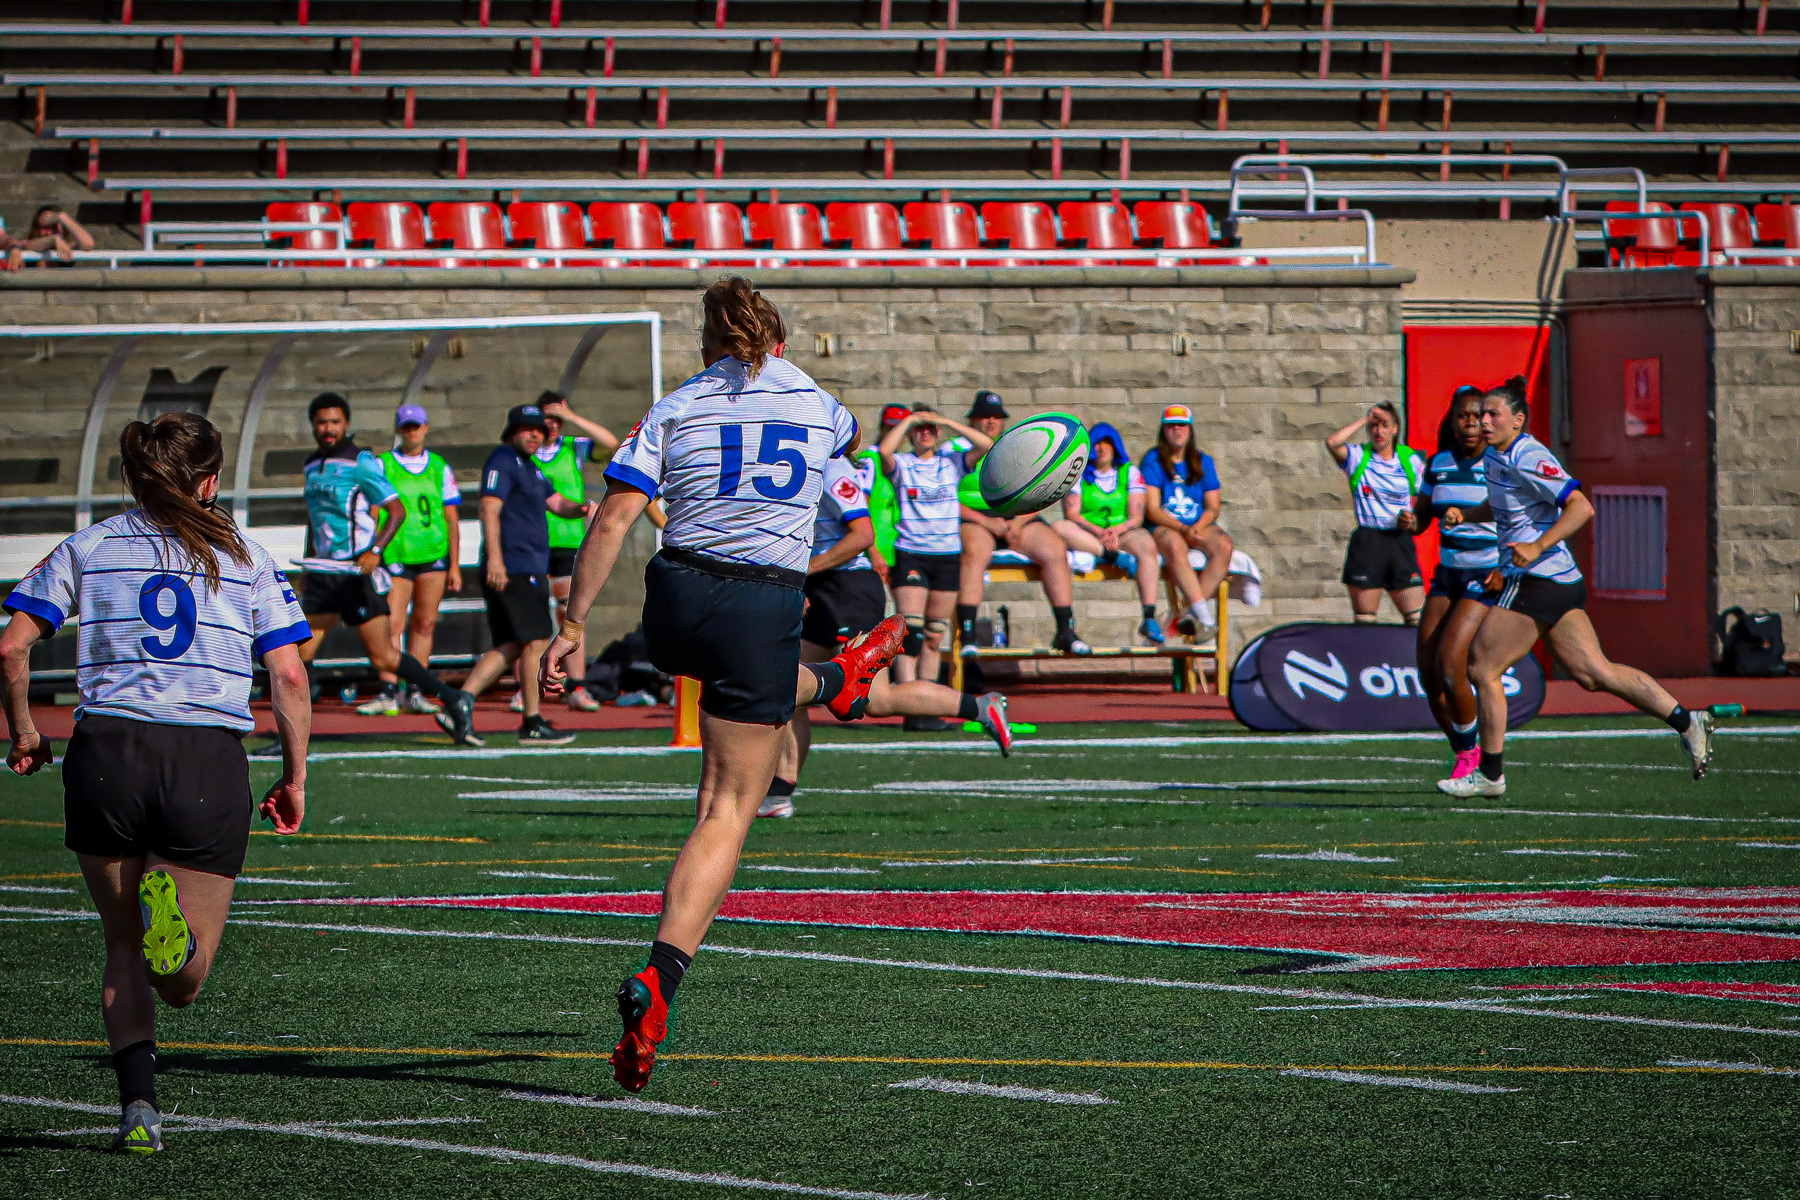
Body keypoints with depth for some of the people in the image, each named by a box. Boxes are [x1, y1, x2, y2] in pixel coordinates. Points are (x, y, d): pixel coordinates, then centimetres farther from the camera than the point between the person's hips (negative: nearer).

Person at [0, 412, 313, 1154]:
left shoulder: (88, 549, 10)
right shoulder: (247, 560, 10)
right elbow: (289, 676, 4)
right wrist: (294, 779, 12)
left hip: (106, 752, 1)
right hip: (211, 764, -1)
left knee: (124, 949, 18)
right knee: (182, 985, 7)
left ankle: (138, 1102, -1)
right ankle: (173, 921, -28)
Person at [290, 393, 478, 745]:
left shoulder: (362, 463, -9)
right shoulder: (311, 465, 13)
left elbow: (397, 510, -13)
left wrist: (376, 550, -26)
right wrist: (308, 563, 28)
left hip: (358, 571, -7)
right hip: (323, 572, 7)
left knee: (383, 656, -9)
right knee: (300, 651, 0)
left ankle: (454, 701, 3)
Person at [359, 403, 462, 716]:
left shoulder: (440, 468, 11)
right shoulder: (382, 466, 5)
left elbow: (451, 520, 12)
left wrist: (454, 565, 7)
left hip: (433, 555, 2)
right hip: (395, 557, -2)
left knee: (424, 623, 3)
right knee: (392, 623, -11)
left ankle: (414, 693, 7)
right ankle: (388, 693, -14)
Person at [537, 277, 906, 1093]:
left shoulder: (674, 409, 2)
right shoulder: (818, 406, 6)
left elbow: (613, 518, -7)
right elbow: (849, 441, 33)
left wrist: (573, 623, -5)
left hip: (675, 604, 2)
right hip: (764, 610, -2)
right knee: (727, 813, -1)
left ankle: (836, 682, 73)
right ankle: (657, 982, -16)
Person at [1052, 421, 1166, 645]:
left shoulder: (1130, 473, 9)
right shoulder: (1078, 473, 6)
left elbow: (1136, 517, 0)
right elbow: (1071, 514, -6)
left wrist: (1116, 531, -21)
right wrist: (1099, 532, -22)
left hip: (1123, 532, 0)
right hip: (1086, 535, 0)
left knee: (1147, 545, -33)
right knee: (1059, 528, -32)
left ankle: (1150, 619, -42)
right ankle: (1114, 558, -38)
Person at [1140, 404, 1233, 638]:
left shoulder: (1203, 461, 12)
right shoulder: (1153, 461, 1)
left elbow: (1213, 507, 8)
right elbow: (1152, 510, -7)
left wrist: (1197, 527, -13)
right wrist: (1183, 529, -20)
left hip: (1200, 525, 4)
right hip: (1164, 527, -4)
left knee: (1223, 545, -28)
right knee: (1175, 546, -38)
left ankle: (1191, 614, -33)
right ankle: (1205, 617, -44)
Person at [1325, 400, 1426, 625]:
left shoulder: (1411, 461, 8)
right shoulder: (1358, 457, 4)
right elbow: (1332, 443, -17)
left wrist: (1412, 521, -7)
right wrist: (1365, 419, -10)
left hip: (1400, 542, 1)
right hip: (1366, 544, -1)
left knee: (1417, 617, -8)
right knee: (1364, 620, 1)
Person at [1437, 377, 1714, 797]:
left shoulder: (1527, 459, -16)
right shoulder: (1495, 457, 13)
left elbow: (1581, 507, -23)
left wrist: (1538, 547, -28)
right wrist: (1464, 516, 14)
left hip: (1537, 583, -10)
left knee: (1483, 667, -2)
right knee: (1594, 673, 8)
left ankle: (1490, 775, 6)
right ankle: (1686, 722, 8)